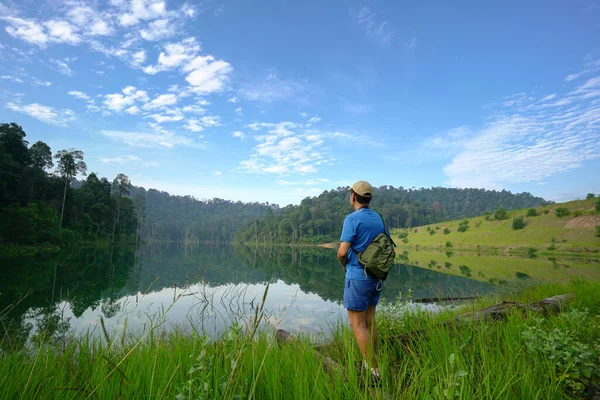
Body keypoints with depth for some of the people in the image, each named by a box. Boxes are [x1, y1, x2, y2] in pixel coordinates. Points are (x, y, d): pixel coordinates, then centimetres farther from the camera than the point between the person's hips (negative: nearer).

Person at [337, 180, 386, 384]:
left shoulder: (352, 219, -16)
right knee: (369, 320, 18)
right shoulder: (379, 219, 8)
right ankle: (370, 363, 28)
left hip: (357, 277, -8)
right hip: (376, 277, 8)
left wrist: (344, 264, 0)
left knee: (357, 324, 2)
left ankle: (373, 371, 4)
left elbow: (342, 251, -21)